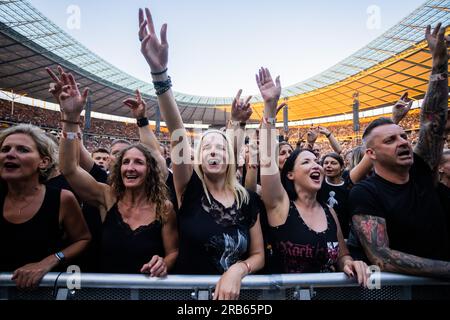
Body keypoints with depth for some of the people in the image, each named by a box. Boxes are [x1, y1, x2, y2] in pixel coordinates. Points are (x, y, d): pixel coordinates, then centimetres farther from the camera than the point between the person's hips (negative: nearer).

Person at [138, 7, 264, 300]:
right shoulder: (190, 189, -13)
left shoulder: (247, 199, -7)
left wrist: (238, 270, -21)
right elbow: (178, 134, -28)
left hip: (231, 293, 2)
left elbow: (259, 255, 0)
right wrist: (159, 72, -38)